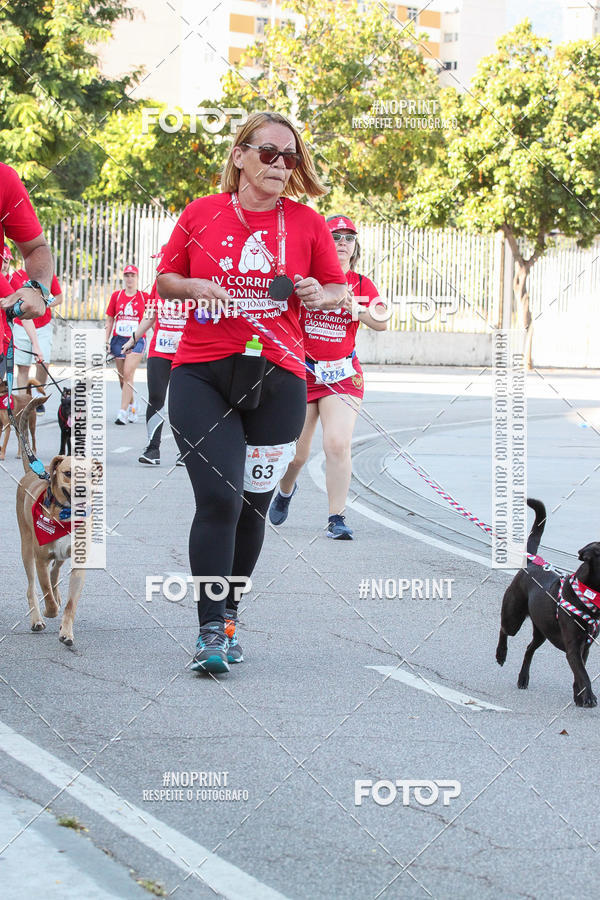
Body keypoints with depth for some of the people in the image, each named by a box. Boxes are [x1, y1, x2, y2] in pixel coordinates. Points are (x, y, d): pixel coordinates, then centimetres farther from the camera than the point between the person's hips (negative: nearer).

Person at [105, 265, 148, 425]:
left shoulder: (144, 297, 3)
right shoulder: (116, 296, 8)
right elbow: (109, 320, 12)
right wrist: (106, 341, 6)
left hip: (136, 340, -3)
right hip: (119, 339, 3)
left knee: (128, 374, -15)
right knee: (122, 377, 7)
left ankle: (123, 412, -18)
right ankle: (131, 406, 27)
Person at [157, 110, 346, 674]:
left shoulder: (306, 222, 6)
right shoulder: (201, 214, 4)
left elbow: (338, 290, 15)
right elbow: (165, 279, 14)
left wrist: (318, 295, -7)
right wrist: (194, 287, -7)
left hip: (276, 375, 2)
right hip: (201, 373, -2)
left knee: (252, 505, 7)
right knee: (218, 499, -13)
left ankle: (228, 616, 25)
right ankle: (211, 632, -8)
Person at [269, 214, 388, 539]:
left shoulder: (362, 285, 5)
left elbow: (382, 322, -6)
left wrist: (357, 309, -24)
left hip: (342, 375, 1)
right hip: (301, 372, -1)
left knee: (338, 443, -17)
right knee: (295, 452, 5)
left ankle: (337, 518, -11)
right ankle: (285, 490, 39)